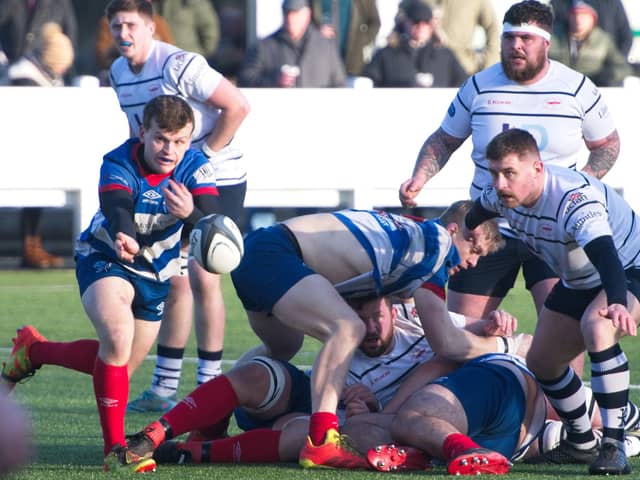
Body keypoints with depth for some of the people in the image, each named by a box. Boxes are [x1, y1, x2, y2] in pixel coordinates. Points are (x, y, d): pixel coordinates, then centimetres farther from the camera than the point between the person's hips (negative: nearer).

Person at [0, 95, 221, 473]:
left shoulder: (196, 168, -20)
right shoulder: (119, 165, -27)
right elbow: (117, 210, -47)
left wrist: (191, 213, -59)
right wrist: (123, 238, -70)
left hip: (156, 272, 5)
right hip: (104, 259, -5)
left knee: (120, 366, 13)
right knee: (118, 335, -32)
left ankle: (33, 350, 38)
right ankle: (115, 450, -25)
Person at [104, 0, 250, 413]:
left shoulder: (179, 65, -21)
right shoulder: (118, 73, 4)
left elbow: (237, 105, -22)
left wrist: (205, 154, -18)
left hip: (217, 180, -7)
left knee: (202, 276, -10)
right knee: (174, 279, 7)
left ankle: (210, 386, -4)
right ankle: (165, 387, 11)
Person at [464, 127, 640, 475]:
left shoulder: (576, 200, -38)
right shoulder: (501, 195, -15)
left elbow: (606, 256, -54)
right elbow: (475, 214, 12)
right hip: (579, 283, 9)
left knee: (596, 327, -37)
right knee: (541, 361, 10)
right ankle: (582, 443, 36)